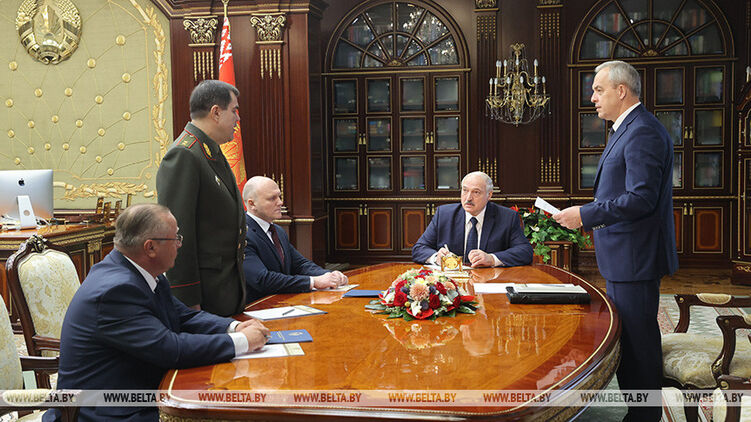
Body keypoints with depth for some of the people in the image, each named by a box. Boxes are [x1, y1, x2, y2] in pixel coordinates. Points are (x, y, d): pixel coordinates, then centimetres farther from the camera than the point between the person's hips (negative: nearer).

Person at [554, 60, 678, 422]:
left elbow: (641, 198, -25)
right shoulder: (628, 129, 17)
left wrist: (585, 214, -20)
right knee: (628, 339, 17)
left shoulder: (643, 131, -17)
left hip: (634, 259, -11)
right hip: (624, 257, 11)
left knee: (638, 344, -2)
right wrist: (590, 217, 13)